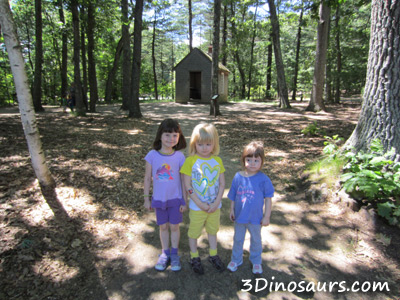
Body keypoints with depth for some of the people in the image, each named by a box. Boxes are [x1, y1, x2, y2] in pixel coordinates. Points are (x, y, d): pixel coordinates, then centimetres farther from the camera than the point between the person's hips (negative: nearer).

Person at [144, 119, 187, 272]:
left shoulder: (179, 156, -12)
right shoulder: (152, 155, -10)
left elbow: (183, 180, -5)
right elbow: (147, 178, -2)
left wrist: (184, 201, -2)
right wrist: (146, 198, 2)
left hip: (175, 198, -1)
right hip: (159, 199, 1)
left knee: (174, 226, 12)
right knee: (163, 227, 16)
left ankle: (174, 254, 33)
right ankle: (165, 253, 36)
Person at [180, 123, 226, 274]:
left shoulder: (217, 160, -4)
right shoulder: (191, 160, -14)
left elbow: (222, 184, 0)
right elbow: (187, 186, -14)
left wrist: (216, 203, -11)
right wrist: (200, 204, -16)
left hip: (214, 206, 3)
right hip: (196, 207, -3)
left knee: (212, 230, 21)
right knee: (194, 232, 14)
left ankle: (213, 255, 42)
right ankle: (194, 258, 36)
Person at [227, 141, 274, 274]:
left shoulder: (263, 179, -18)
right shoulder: (238, 176, -12)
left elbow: (268, 199, -10)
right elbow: (233, 196, 0)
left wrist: (266, 216, -7)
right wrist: (232, 210, 6)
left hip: (255, 218, -2)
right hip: (240, 216, 2)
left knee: (256, 240, 21)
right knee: (238, 239, 21)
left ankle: (256, 262, 46)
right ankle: (236, 259, 45)